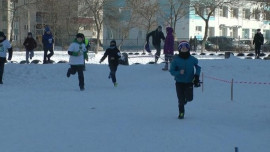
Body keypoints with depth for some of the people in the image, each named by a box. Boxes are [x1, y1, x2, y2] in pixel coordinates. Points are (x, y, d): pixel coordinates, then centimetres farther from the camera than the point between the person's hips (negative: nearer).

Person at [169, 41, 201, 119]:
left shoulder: (192, 59, -2)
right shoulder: (176, 60, -7)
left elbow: (198, 67, 15)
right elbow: (172, 71, -5)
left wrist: (197, 75, 1)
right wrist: (179, 72, -23)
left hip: (189, 82, 1)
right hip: (179, 82, -1)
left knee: (189, 98, -7)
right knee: (181, 99, -2)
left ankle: (185, 99, 31)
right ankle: (181, 112, 21)